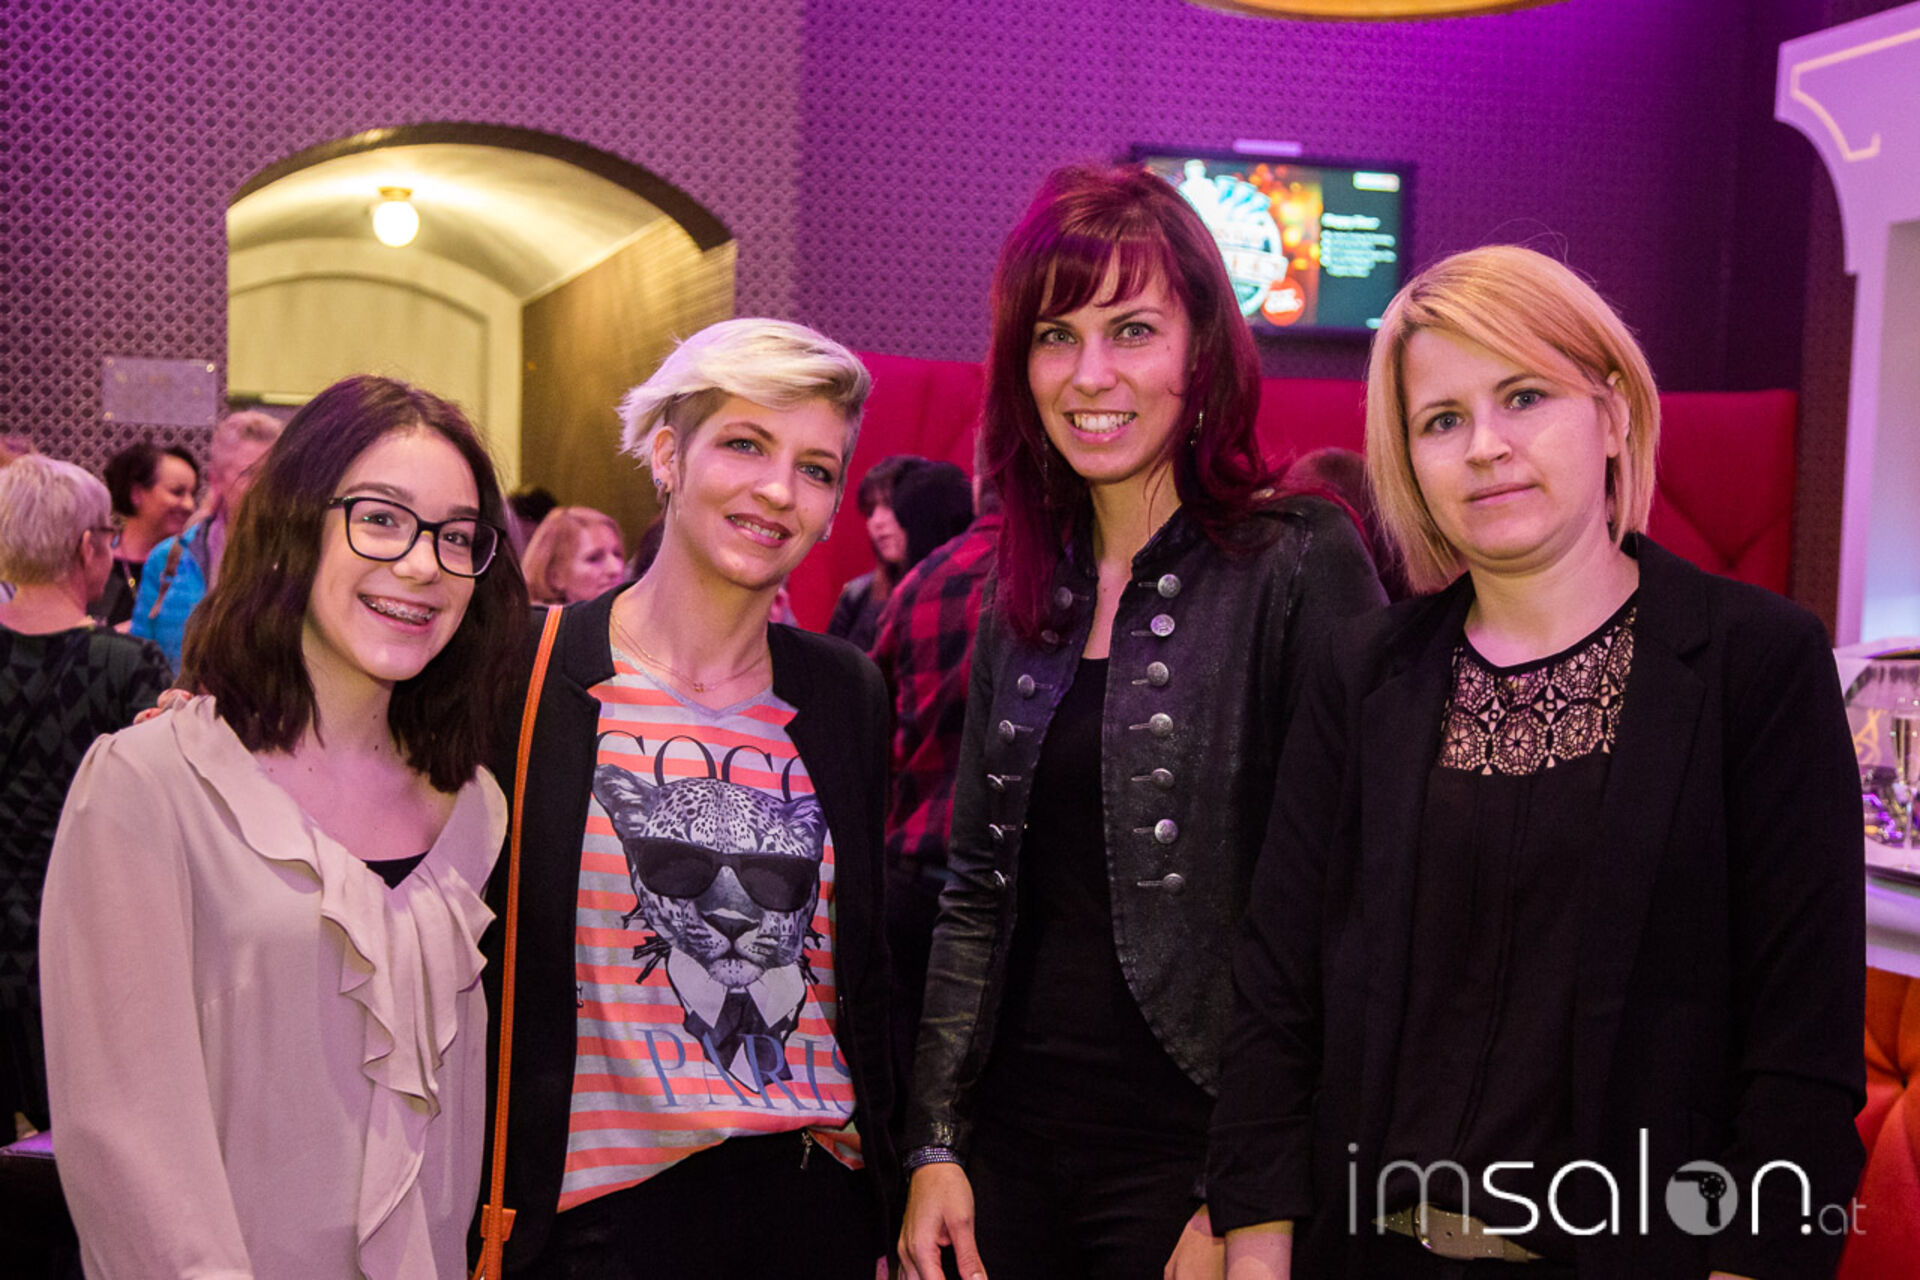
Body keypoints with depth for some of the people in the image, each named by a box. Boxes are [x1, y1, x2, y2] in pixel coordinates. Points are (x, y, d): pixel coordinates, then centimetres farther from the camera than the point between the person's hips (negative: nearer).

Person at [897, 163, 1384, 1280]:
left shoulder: (1301, 562, -10)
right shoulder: (1026, 592, 8)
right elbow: (977, 893, 11)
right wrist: (934, 1143, 7)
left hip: (1188, 1148, -5)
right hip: (1013, 1137, 5)